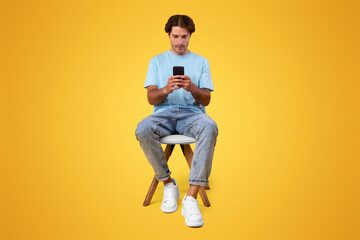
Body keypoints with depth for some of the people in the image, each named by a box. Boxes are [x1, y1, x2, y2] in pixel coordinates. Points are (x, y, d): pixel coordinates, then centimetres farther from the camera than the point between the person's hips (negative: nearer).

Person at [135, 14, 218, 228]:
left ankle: (192, 197, -34)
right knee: (143, 130, -35)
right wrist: (165, 89, -18)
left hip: (192, 112, 0)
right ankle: (169, 184, -13)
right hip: (164, 113, 1)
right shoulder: (157, 61, 16)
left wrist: (192, 88, -16)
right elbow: (151, 98, 6)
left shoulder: (201, 62, 16)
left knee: (210, 127, -37)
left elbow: (206, 100, 7)